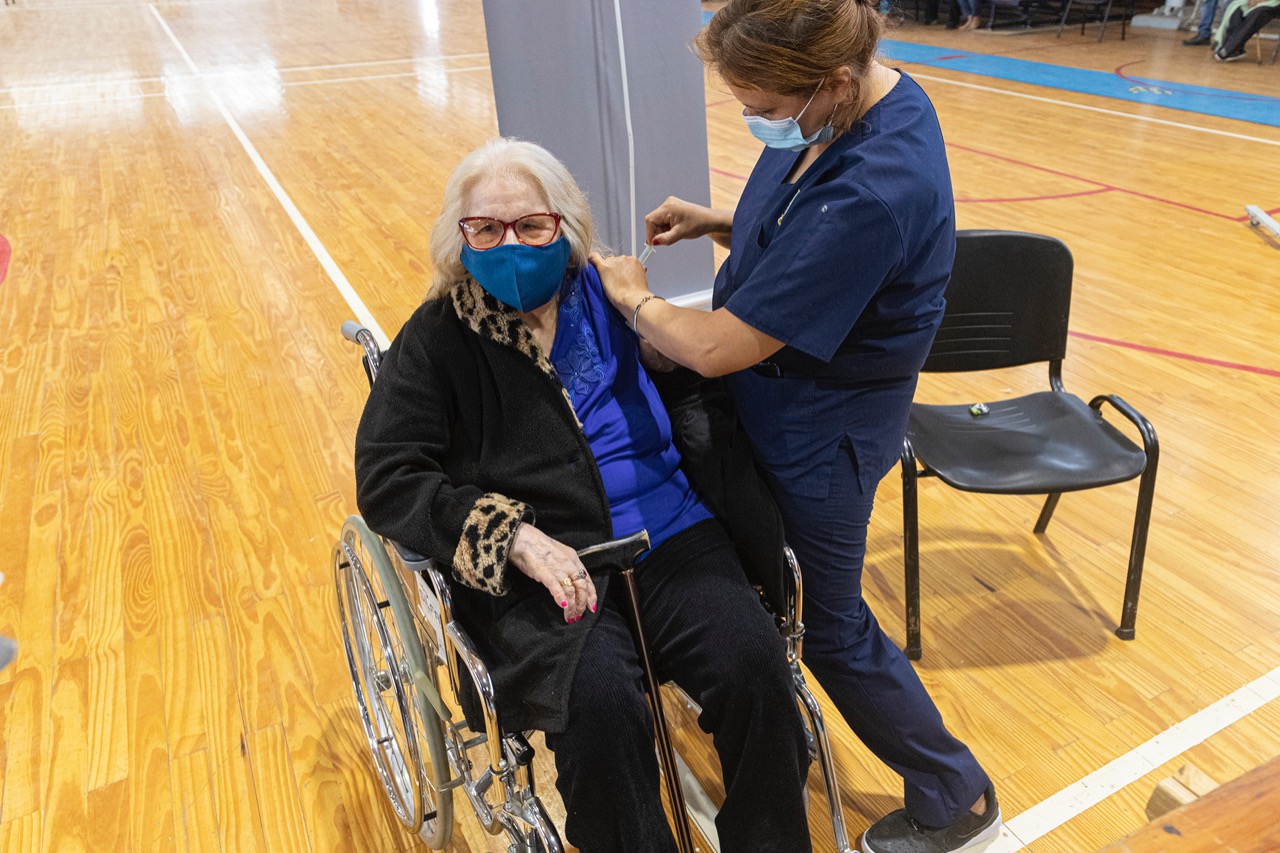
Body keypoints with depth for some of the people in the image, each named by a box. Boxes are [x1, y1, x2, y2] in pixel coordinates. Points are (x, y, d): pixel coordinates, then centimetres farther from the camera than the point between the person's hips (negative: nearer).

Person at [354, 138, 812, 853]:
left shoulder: (608, 297, 12)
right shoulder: (437, 338, 4)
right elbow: (386, 478, -5)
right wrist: (514, 535, -17)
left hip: (665, 533, 3)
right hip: (535, 567, -2)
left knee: (753, 663, -21)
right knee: (599, 700, -30)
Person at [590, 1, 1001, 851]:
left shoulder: (874, 189, -36)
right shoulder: (845, 104, -5)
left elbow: (720, 348, -30)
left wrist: (635, 300, -11)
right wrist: (718, 223, -4)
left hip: (820, 437, -9)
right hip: (782, 395, 9)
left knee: (831, 625, 11)